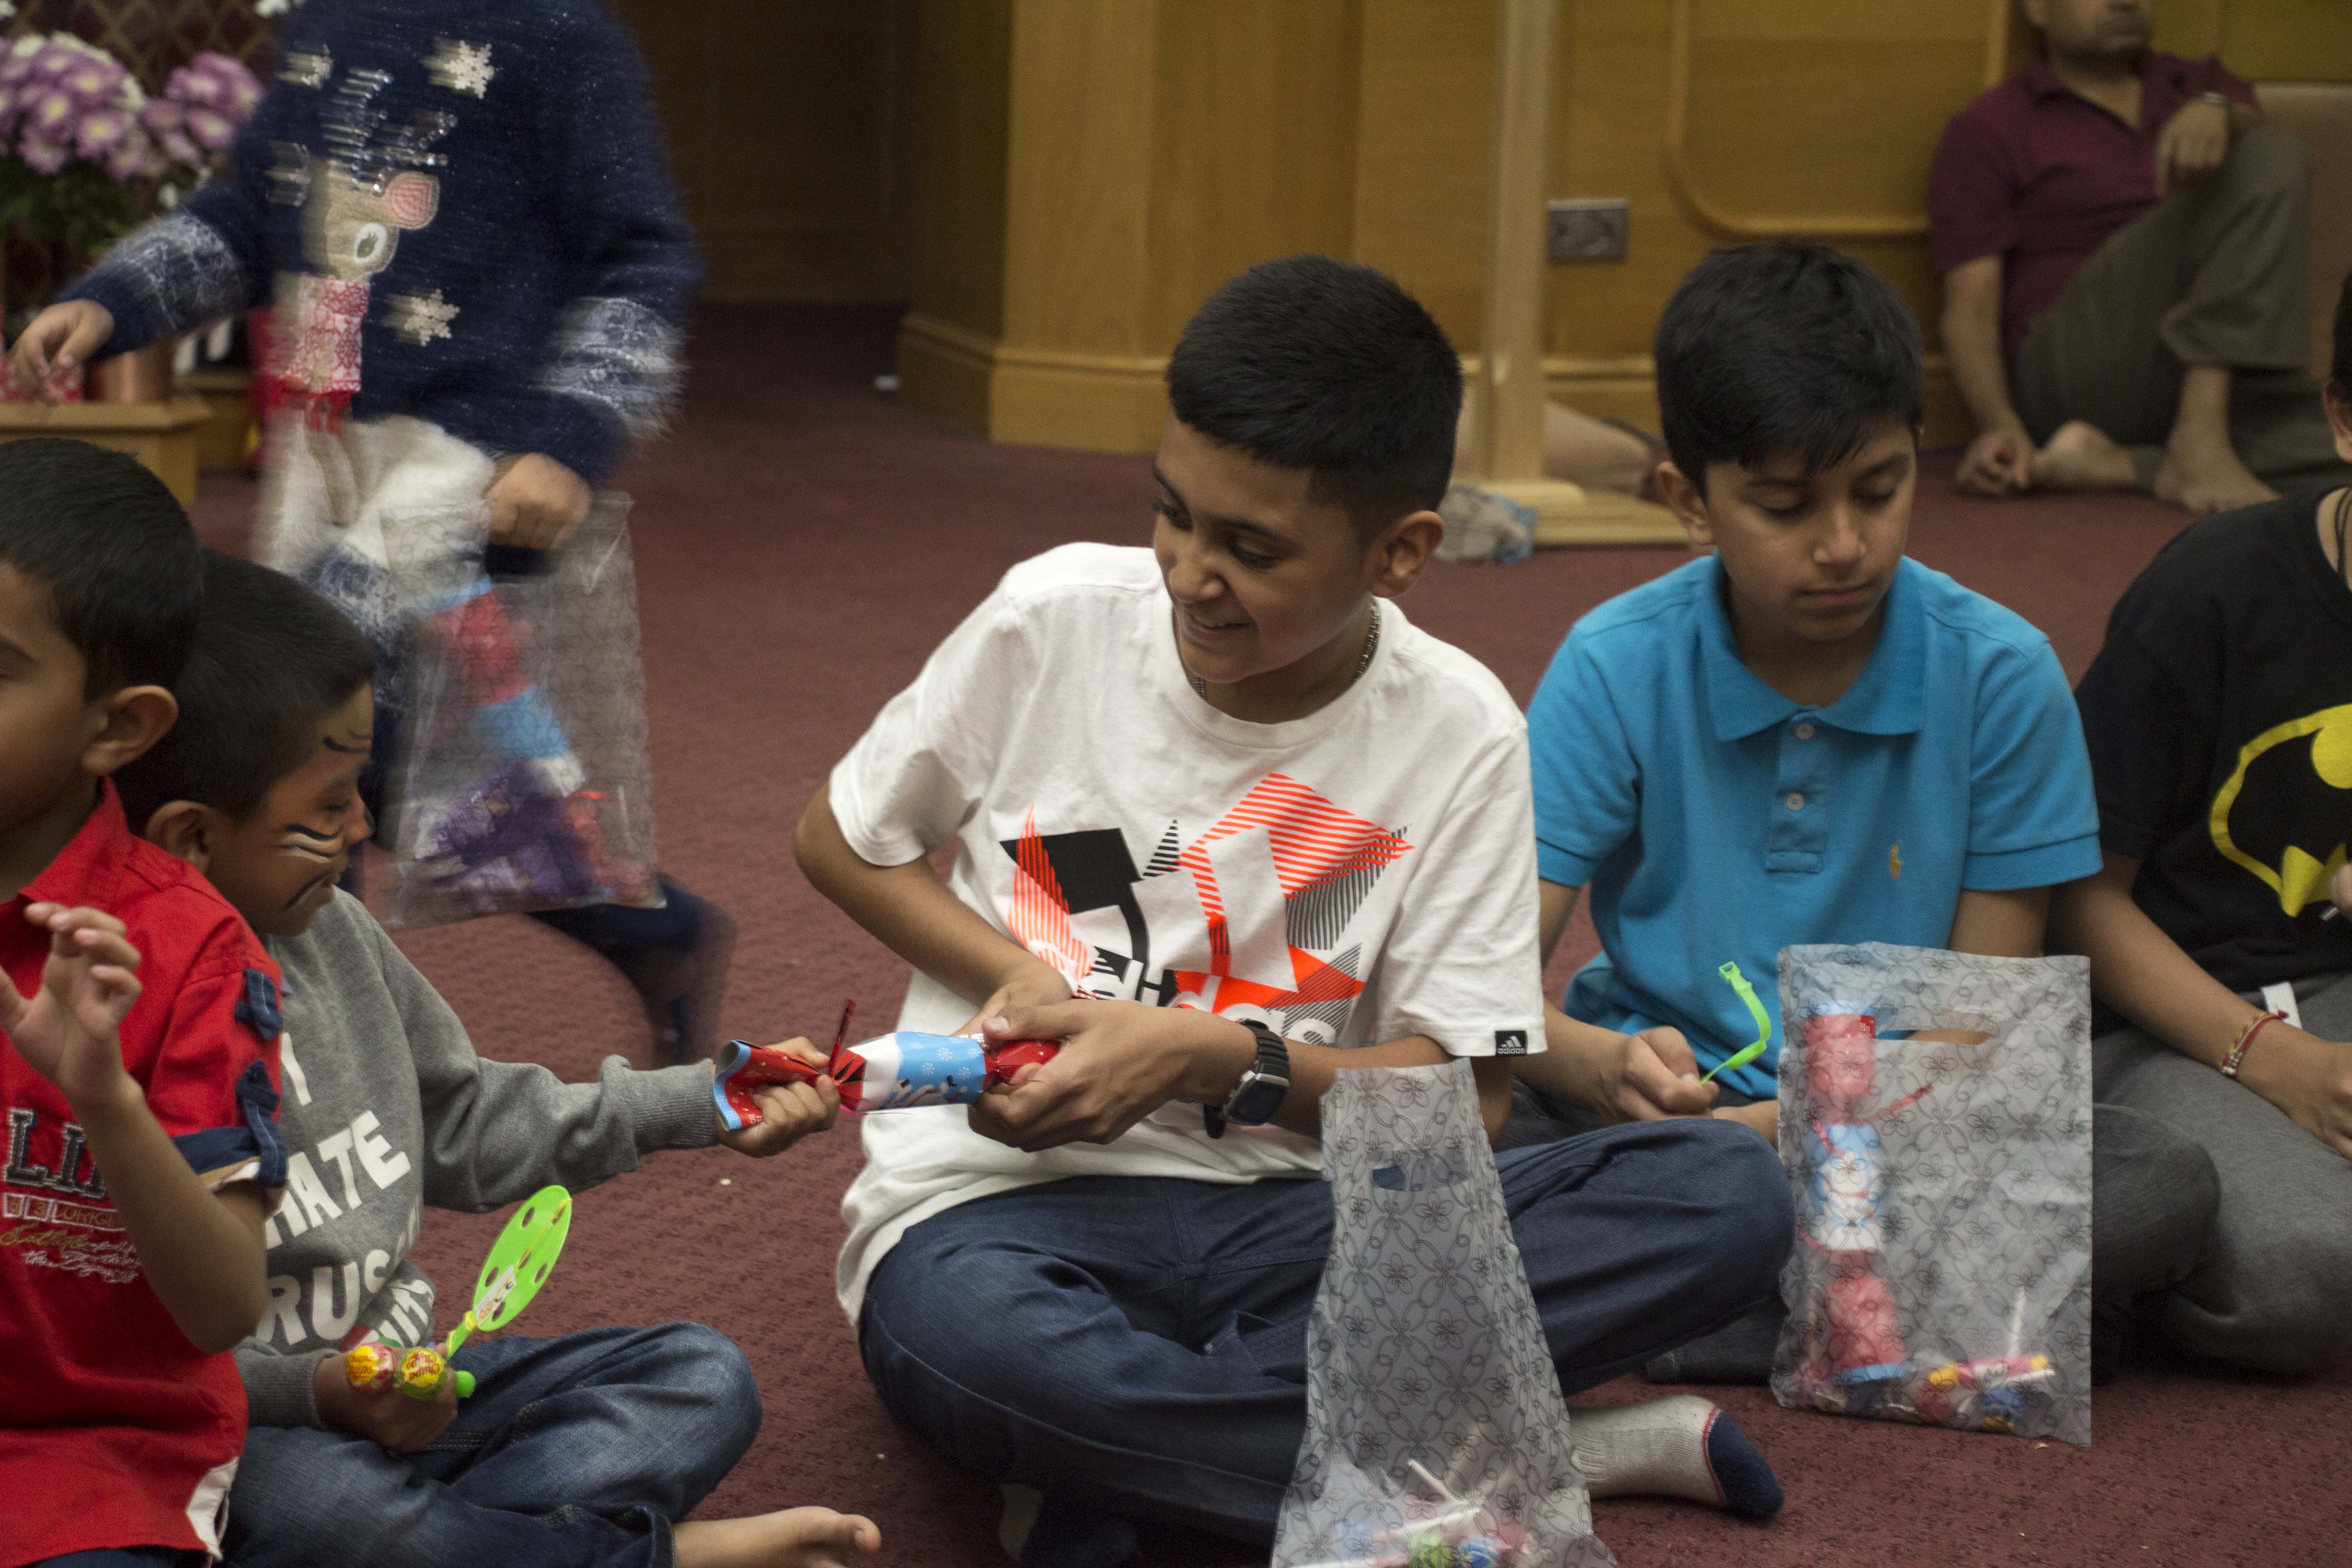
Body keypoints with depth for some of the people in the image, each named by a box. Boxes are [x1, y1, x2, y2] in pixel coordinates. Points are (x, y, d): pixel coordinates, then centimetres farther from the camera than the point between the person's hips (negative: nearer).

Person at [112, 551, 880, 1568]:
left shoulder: (330, 931, 6)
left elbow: (460, 1125, 21)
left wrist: (702, 1104, 18)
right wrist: (315, 1390, -29)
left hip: (399, 1384, 8)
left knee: (702, 1377, 2)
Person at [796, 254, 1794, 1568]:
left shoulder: (1458, 735, -2)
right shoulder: (1054, 618, -2)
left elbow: (1464, 1097, -2)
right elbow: (841, 837, 12)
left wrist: (1215, 1057, -17)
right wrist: (1020, 978, -6)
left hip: (1282, 1210, 2)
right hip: (1008, 1189, -2)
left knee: (1731, 1199, -21)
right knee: (962, 1338, -41)